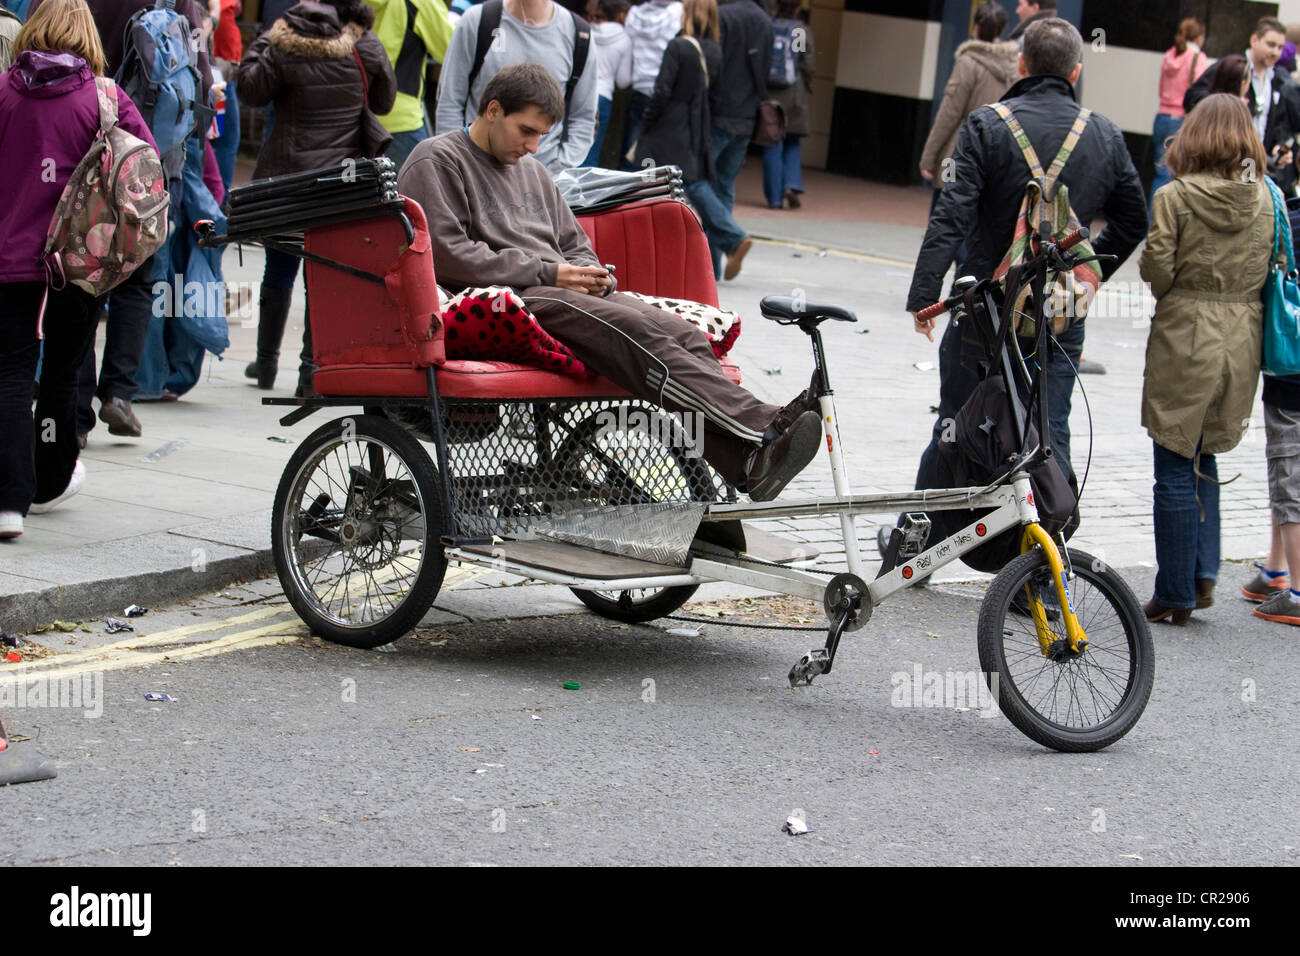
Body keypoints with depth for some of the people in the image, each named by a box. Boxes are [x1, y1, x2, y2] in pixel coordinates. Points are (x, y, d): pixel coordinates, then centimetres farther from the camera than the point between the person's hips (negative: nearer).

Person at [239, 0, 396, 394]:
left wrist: (259, 46, 10)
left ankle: (267, 361, 24)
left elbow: (252, 90, 0)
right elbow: (384, 101, 7)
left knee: (279, 271, 13)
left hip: (286, 174, 0)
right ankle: (312, 367, -2)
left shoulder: (283, 47, -11)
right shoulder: (367, 47, -6)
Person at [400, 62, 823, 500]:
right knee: (638, 333, -31)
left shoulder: (530, 170, 30)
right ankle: (760, 427, -43)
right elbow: (448, 255, -8)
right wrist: (548, 274, -10)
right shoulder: (436, 162, 5)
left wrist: (589, 275, 4)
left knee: (684, 334, -20)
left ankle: (746, 464, -39)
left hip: (560, 293, 8)